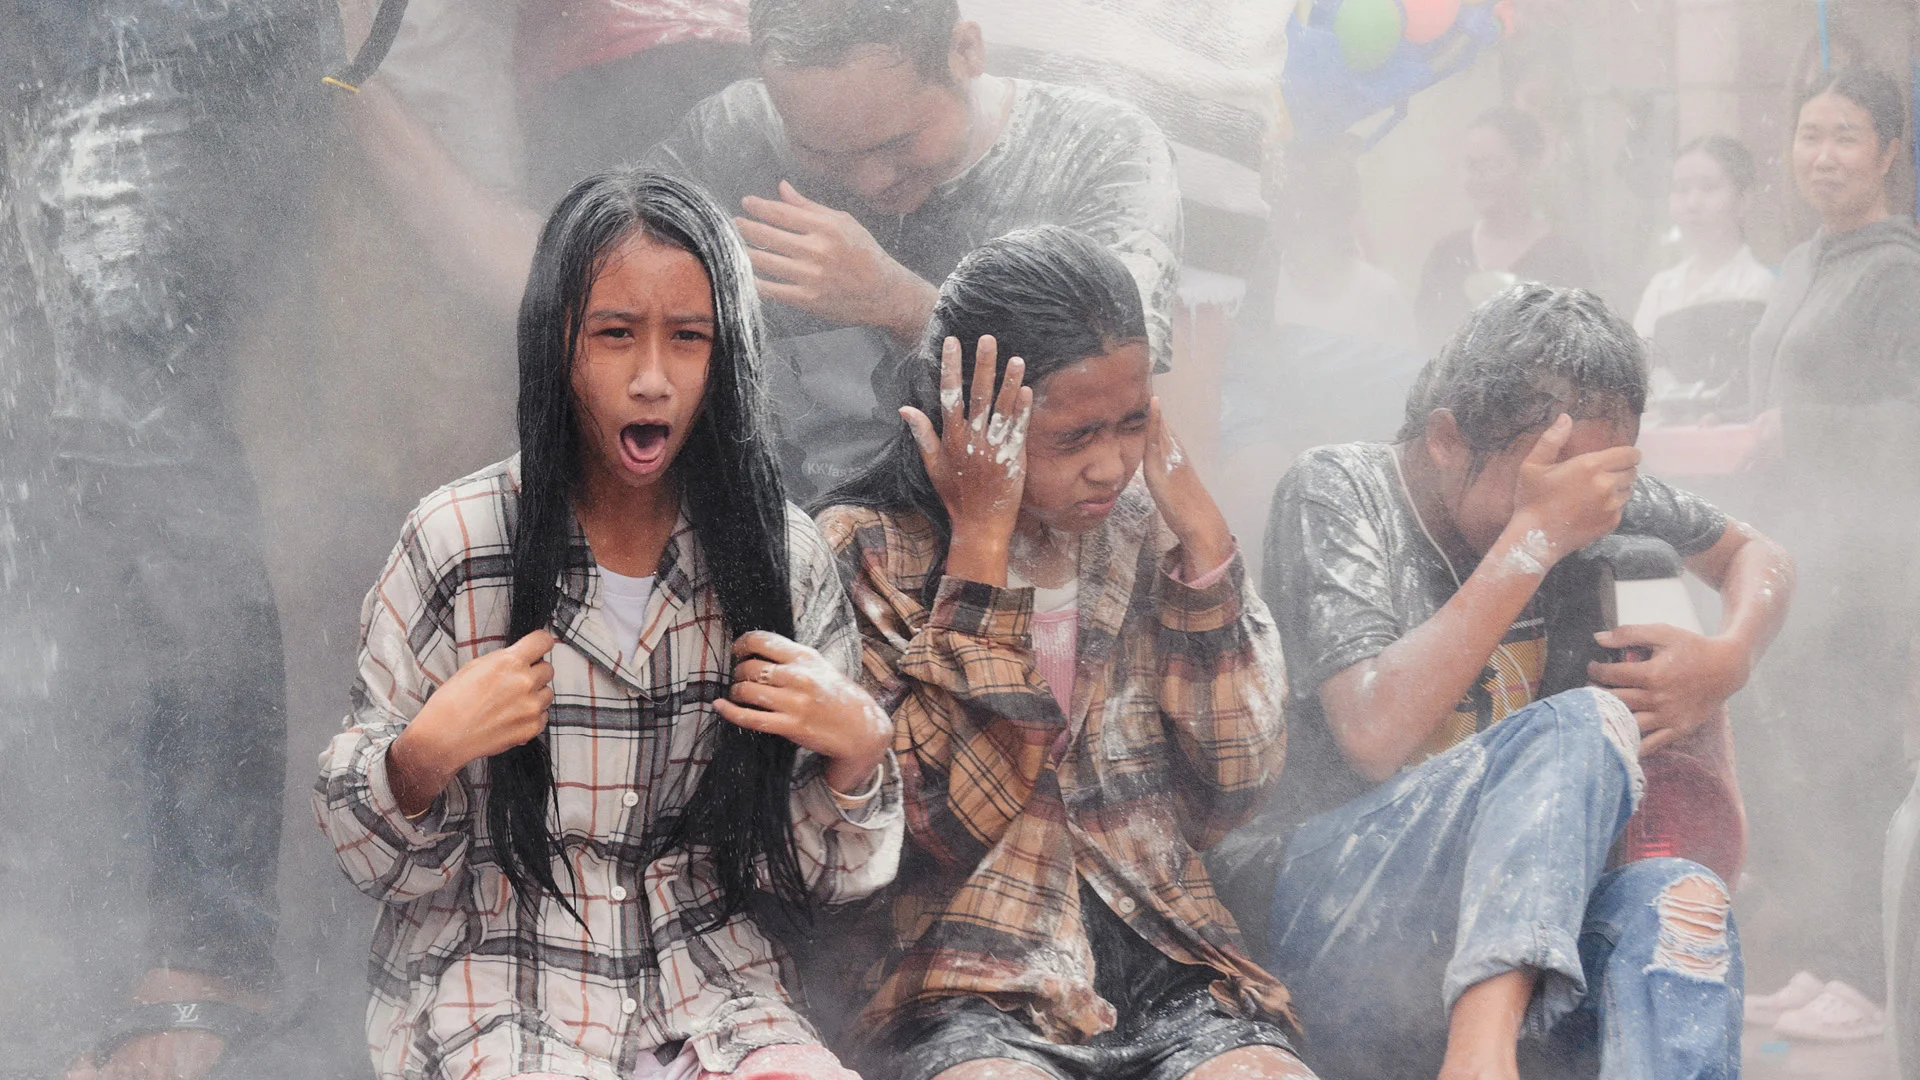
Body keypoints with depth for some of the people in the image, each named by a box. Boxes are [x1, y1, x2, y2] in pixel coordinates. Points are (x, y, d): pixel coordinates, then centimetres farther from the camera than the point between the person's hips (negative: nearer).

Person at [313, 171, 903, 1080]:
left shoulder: (780, 553, 0)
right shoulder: (456, 544, -8)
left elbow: (801, 872, 6)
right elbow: (373, 858, -1)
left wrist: (857, 750, -13)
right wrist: (428, 753, -21)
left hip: (706, 985, 3)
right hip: (493, 988, -2)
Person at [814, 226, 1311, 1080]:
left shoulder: (1146, 531, 12)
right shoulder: (870, 551, 0)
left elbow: (1234, 788, 4)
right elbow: (961, 818, -12)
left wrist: (1200, 534, 0)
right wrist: (979, 544, -11)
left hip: (1164, 966, 3)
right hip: (972, 993, -3)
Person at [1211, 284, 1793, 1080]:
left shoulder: (1590, 496, 8)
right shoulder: (1336, 496, -7)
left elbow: (1752, 555, 26)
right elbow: (1375, 733, -21)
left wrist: (1726, 662, 1)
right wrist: (1534, 537, -21)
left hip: (1501, 907, 5)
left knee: (1675, 896, -28)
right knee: (1584, 726, -28)